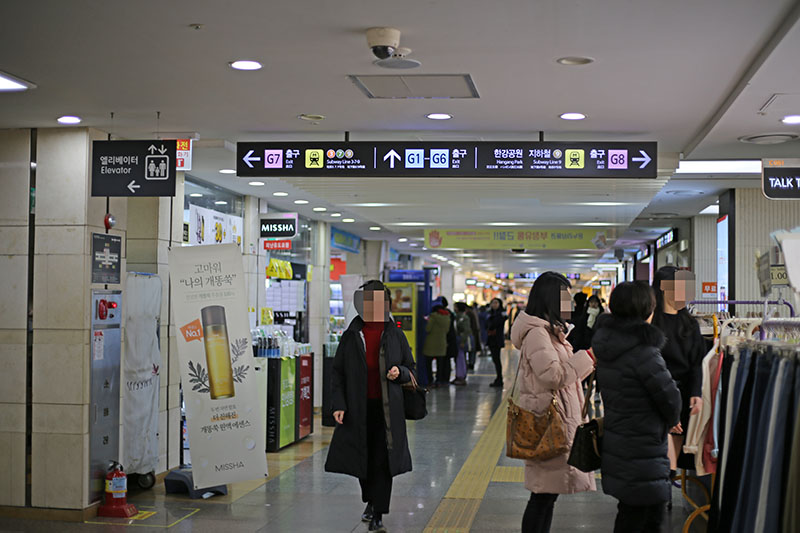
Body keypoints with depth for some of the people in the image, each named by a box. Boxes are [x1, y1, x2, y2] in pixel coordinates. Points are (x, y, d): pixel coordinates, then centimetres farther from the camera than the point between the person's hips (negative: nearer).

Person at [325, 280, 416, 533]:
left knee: (382, 461, -3)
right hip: (358, 408, 1)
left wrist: (399, 372, -14)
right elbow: (338, 372, 3)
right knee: (361, 457, 10)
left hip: (387, 408, -1)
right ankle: (370, 501, 35)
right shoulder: (351, 335, 2)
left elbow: (411, 369, 10)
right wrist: (338, 405, -6)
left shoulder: (395, 334, 2)